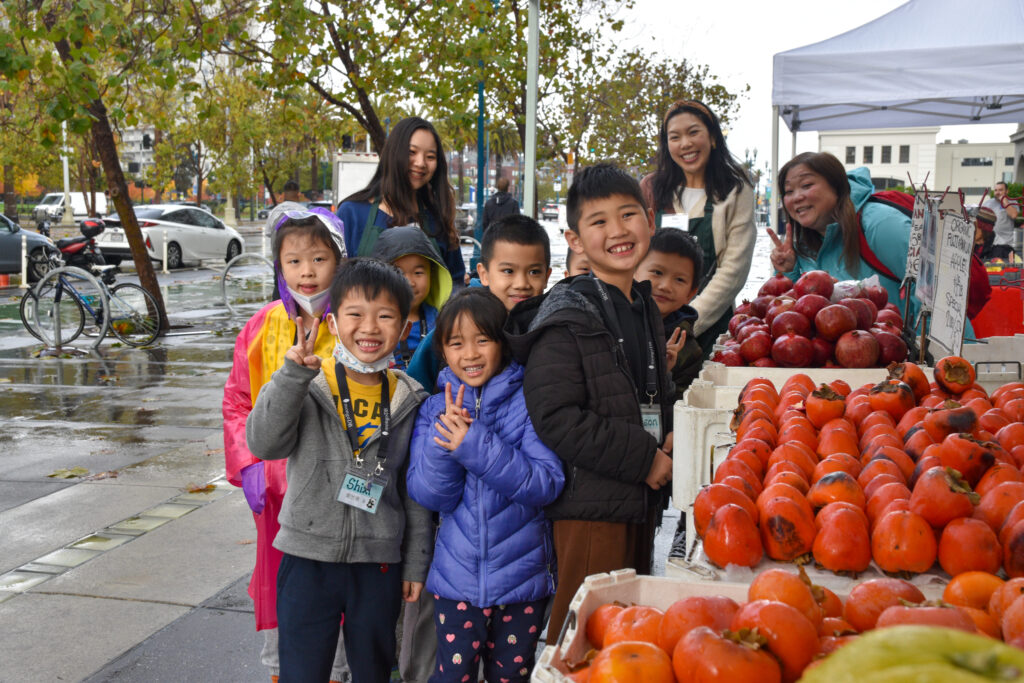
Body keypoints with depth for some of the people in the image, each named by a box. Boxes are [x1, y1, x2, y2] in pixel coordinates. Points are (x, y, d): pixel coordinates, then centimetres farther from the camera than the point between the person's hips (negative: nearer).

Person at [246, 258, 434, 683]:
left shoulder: (410, 402, 0)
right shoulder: (308, 388, -7)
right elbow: (263, 444, -22)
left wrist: (416, 564, 7)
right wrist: (292, 375, -32)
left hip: (379, 566, 2)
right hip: (308, 561, -2)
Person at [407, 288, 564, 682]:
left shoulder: (527, 403, -7)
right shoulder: (435, 410, 1)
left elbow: (547, 484, -17)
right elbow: (427, 495, -6)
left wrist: (476, 446, -25)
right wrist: (444, 443, -24)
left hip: (522, 572, -1)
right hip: (458, 573, 1)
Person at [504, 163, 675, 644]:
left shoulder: (643, 307, 12)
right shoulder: (569, 316, -14)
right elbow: (555, 418, -22)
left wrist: (667, 436, 4)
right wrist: (643, 458, -17)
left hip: (641, 501, 8)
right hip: (588, 509, -8)